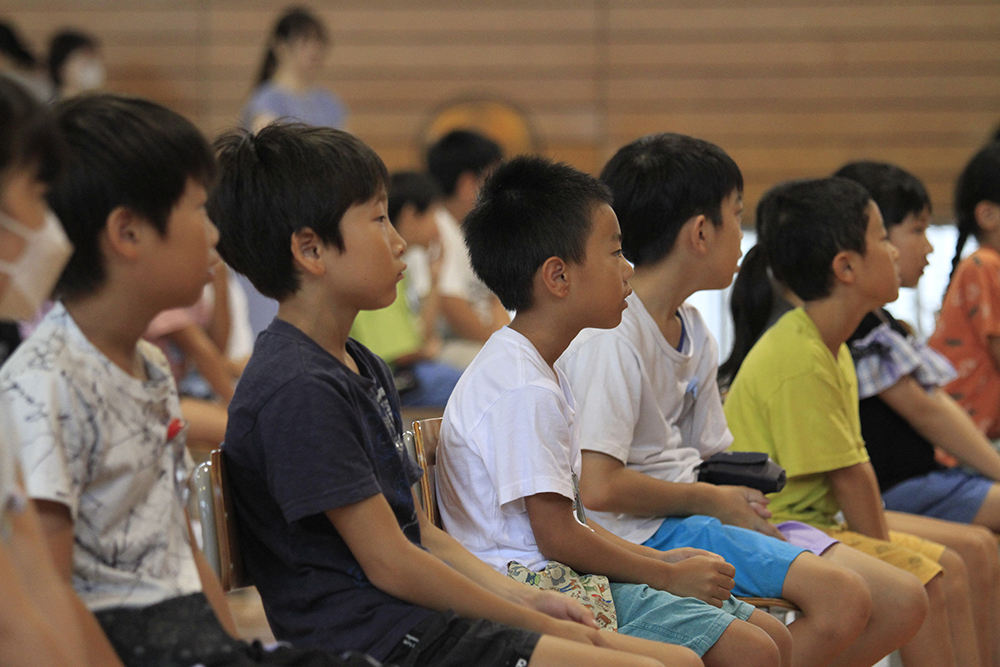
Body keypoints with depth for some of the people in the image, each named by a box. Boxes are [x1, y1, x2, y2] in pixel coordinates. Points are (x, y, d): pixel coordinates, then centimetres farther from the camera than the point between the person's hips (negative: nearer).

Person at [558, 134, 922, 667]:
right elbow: (598, 487, -23)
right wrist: (707, 499, -10)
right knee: (840, 598, -25)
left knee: (899, 605, -3)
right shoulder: (609, 337, -16)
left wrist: (739, 497, -3)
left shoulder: (692, 331, 15)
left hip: (695, 513, 10)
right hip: (643, 533, -9)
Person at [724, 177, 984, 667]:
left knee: (949, 568, 8)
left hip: (815, 525, 11)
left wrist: (884, 546, 1)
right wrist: (885, 555, -12)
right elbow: (846, 478, -19)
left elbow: (857, 466, 8)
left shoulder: (833, 351, 11)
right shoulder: (800, 361, -23)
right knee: (920, 583, -19)